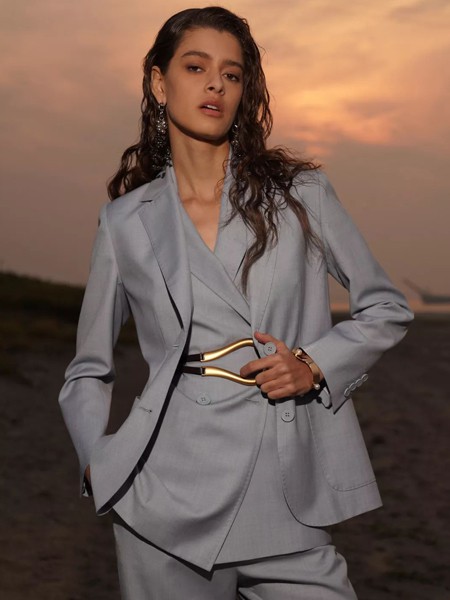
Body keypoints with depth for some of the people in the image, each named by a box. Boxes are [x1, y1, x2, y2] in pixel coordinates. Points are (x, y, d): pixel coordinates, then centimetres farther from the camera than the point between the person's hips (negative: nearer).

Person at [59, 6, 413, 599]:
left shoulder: (299, 192, 4)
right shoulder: (126, 221, 6)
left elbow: (386, 309, 11)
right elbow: (88, 372, 14)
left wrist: (315, 366, -5)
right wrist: (98, 459, -2)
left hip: (287, 496, 0)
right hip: (170, 494, 0)